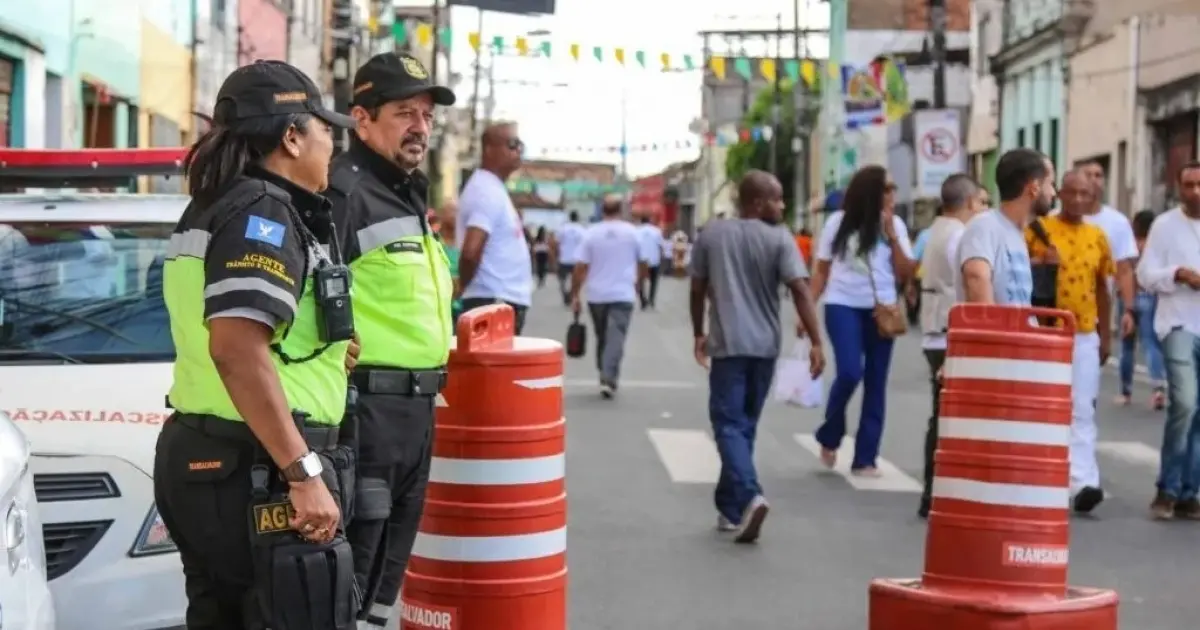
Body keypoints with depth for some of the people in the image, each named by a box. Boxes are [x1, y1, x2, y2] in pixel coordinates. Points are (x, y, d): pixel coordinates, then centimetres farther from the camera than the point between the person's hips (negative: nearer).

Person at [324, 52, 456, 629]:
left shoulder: (408, 195, 19)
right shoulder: (343, 192, -13)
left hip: (414, 407, 10)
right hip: (365, 406, -10)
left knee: (390, 555, 17)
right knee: (348, 565, -8)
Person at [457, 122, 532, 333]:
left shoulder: (493, 189, 17)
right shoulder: (488, 192, -15)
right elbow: (470, 251, -26)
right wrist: (462, 287, -10)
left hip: (504, 300, 10)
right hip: (496, 301, -10)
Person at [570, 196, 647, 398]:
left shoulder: (591, 233, -2)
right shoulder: (632, 232, 0)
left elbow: (581, 267, -6)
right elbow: (642, 263, 9)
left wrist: (575, 295, -1)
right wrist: (639, 284, 27)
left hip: (596, 295, 1)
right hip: (622, 295, -1)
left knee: (602, 338, 16)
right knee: (615, 339, -7)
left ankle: (605, 376, 24)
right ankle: (608, 379, -19)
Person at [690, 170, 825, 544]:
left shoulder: (711, 235, 3)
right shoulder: (780, 239, -3)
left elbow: (697, 290, 9)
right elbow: (800, 291, -12)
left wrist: (699, 334, 22)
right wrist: (816, 342, -12)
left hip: (728, 343, -1)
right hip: (765, 345, 1)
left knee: (729, 423, -3)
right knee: (745, 424, 13)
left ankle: (749, 496, -25)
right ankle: (730, 507, 19)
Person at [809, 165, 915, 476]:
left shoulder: (895, 225, 5)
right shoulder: (839, 222, 1)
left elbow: (906, 273, 1)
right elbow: (822, 270, 6)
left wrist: (892, 236, -8)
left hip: (881, 309, 3)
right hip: (843, 306, -3)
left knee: (876, 384, 2)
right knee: (850, 372, -18)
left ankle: (865, 459, 7)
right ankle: (829, 437, 8)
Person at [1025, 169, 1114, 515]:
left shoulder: (1097, 237, 9)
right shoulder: (1038, 229, -3)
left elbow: (1101, 288, 16)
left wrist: (1106, 334, 15)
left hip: (1084, 336, 2)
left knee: (1082, 411, -5)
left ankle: (1084, 481, -12)